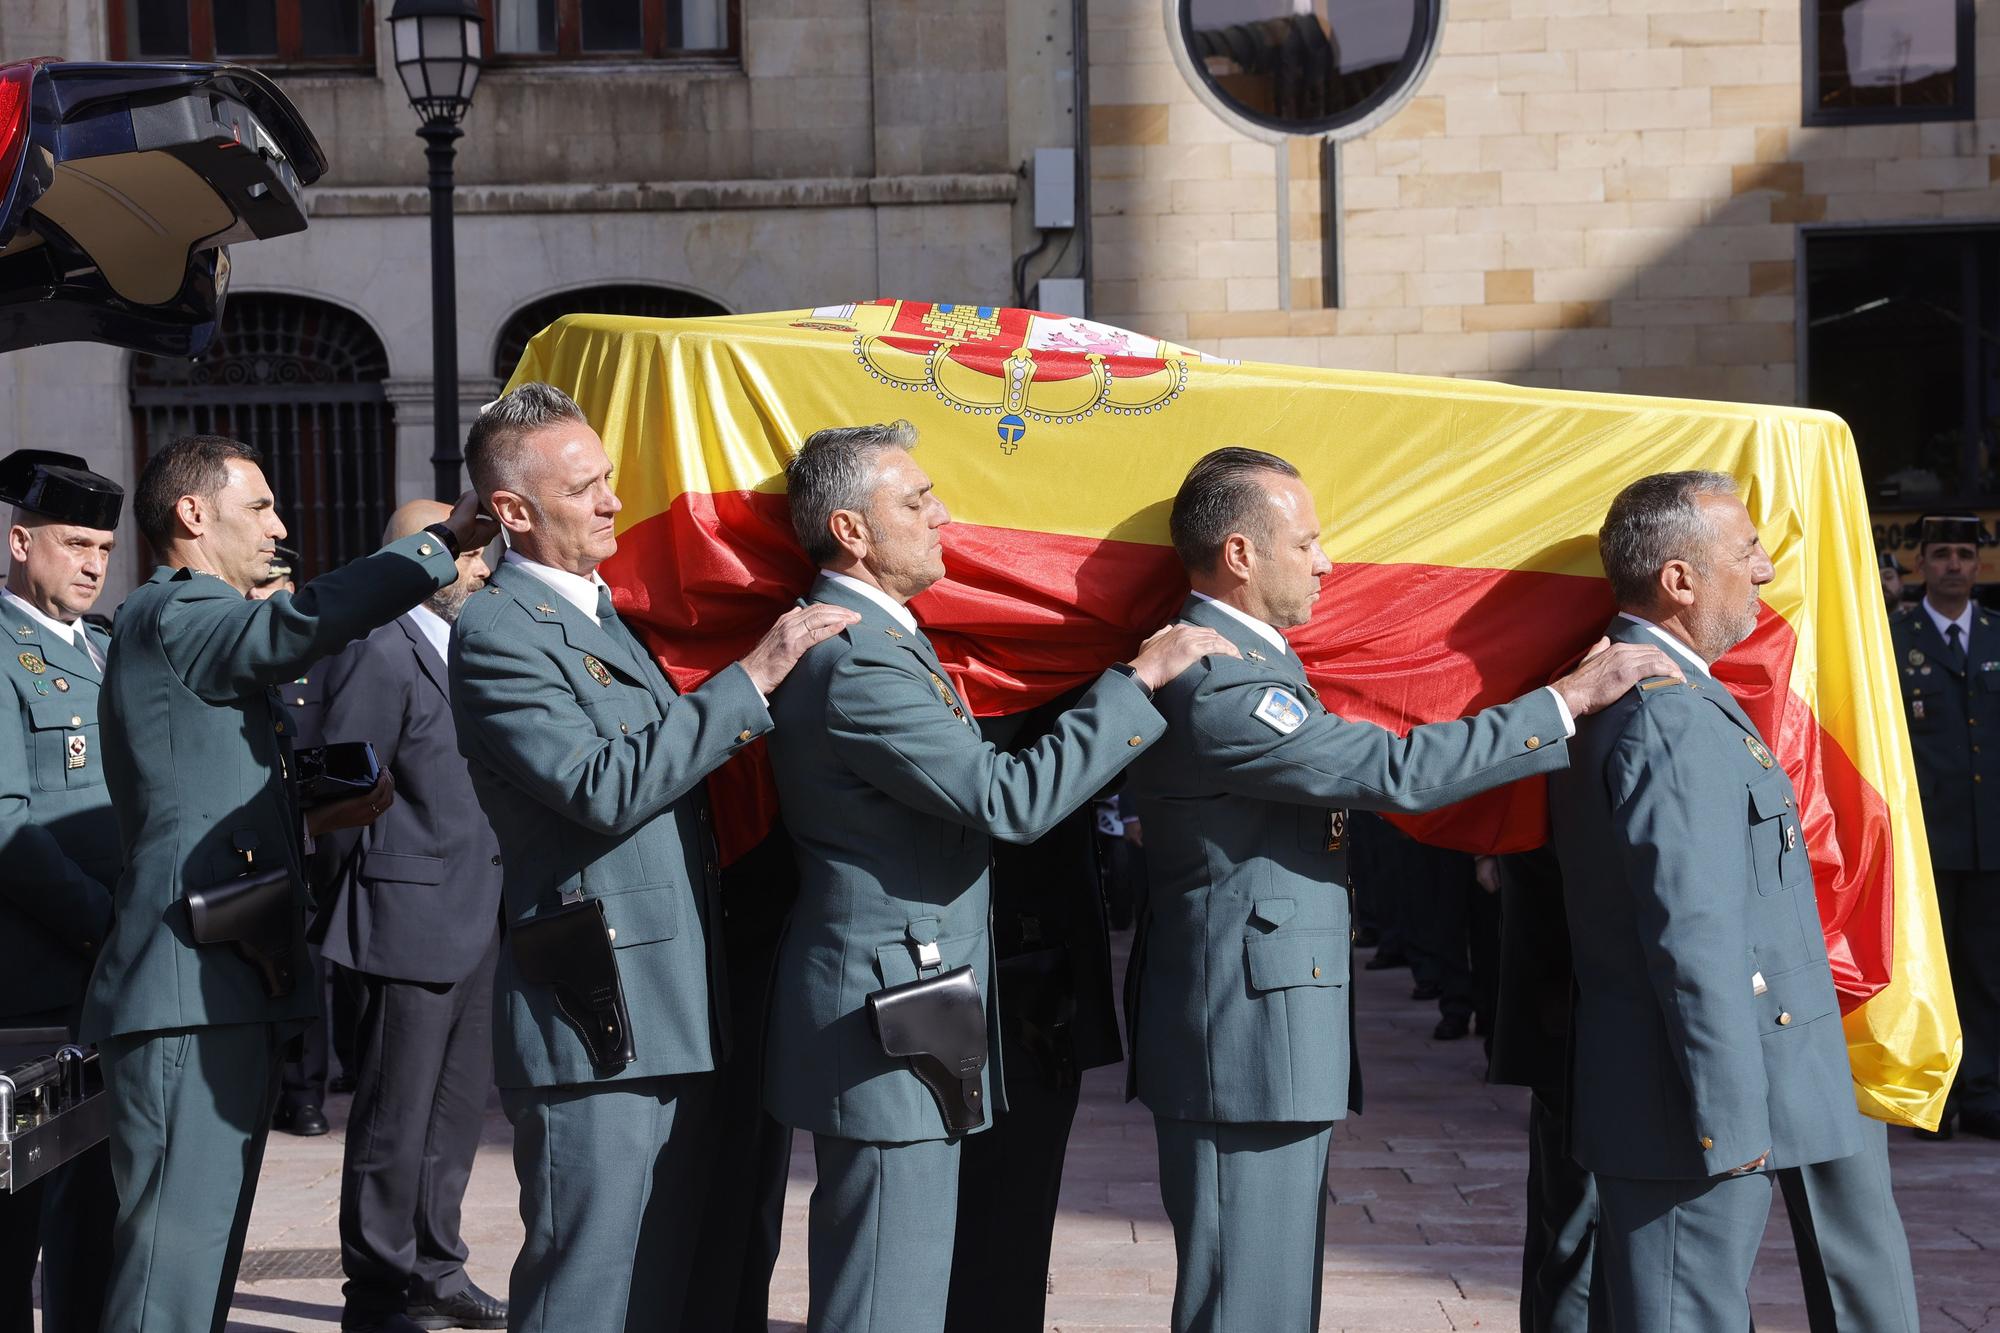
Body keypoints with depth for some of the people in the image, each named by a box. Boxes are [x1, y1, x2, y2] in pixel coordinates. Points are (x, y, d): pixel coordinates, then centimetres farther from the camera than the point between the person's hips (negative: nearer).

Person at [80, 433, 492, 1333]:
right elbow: (302, 624, -28)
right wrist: (445, 540, -25)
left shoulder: (198, 626, 25)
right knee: (176, 1251, -12)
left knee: (205, 1247, 11)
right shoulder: (171, 616, -8)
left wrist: (314, 818, 16)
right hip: (188, 992, -11)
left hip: (233, 989, 11)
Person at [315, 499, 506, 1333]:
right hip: (412, 917, -9)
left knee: (458, 1106, 16)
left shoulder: (461, 645, 14)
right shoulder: (379, 651, -14)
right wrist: (337, 905, -10)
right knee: (396, 1116, 0)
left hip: (474, 921, 9)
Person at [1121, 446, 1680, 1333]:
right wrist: (1570, 698, -16)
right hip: (1244, 1050, -11)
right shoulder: (1216, 686, -20)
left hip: (1271, 1047, 11)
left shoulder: (1247, 662, 15)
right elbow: (1399, 772, -23)